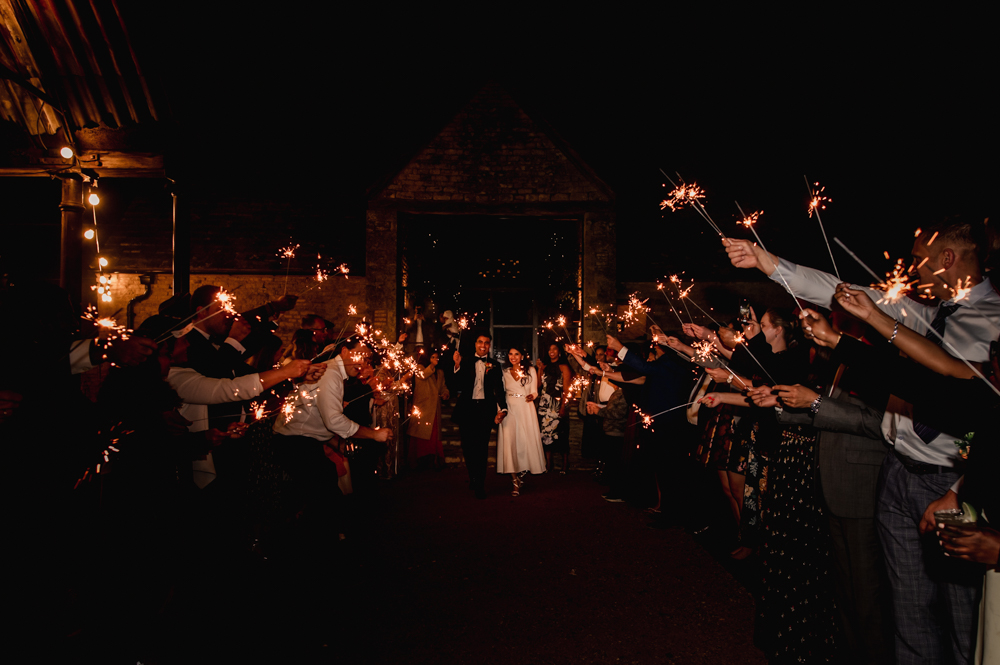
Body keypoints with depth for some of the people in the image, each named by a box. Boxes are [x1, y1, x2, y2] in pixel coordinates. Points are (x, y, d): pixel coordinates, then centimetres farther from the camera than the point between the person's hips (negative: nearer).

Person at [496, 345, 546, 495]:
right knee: (509, 443, -7)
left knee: (526, 442, -2)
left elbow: (534, 391, 6)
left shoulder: (530, 371, 8)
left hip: (526, 410, -1)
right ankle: (515, 482, -4)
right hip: (509, 409, 1)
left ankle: (520, 475, 18)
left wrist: (532, 396, -16)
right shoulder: (504, 372, 11)